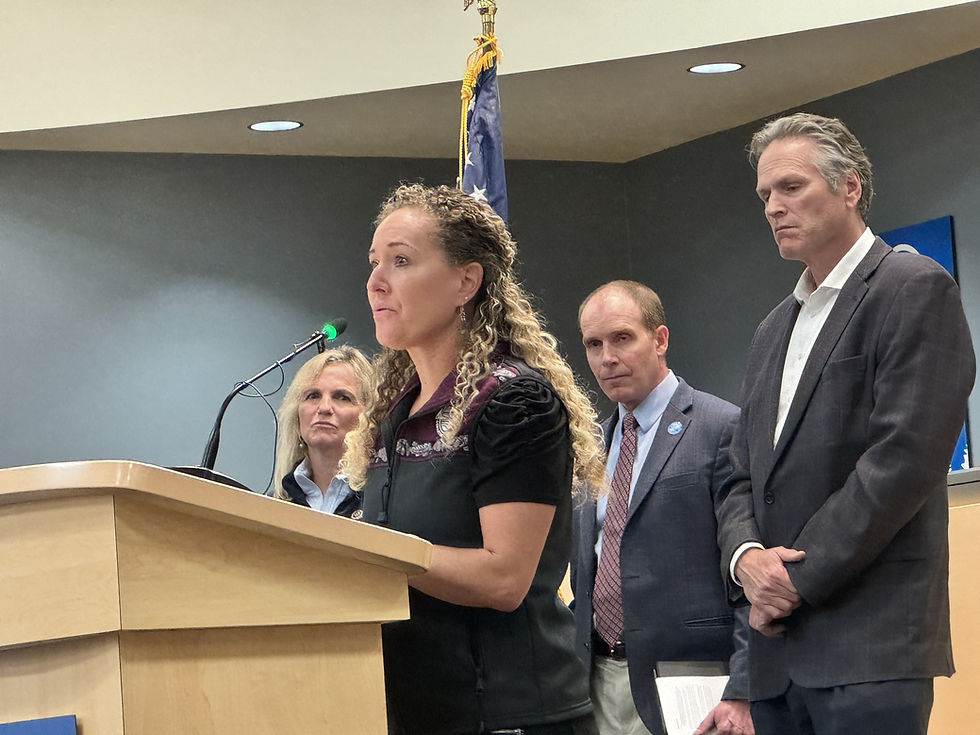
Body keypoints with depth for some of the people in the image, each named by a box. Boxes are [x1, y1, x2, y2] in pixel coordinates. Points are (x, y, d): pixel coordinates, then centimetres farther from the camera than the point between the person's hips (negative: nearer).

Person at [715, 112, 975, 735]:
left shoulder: (916, 290, -3)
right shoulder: (774, 332, 23)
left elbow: (903, 458, -13)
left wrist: (798, 579, -12)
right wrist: (747, 556, -4)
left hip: (871, 642, -7)